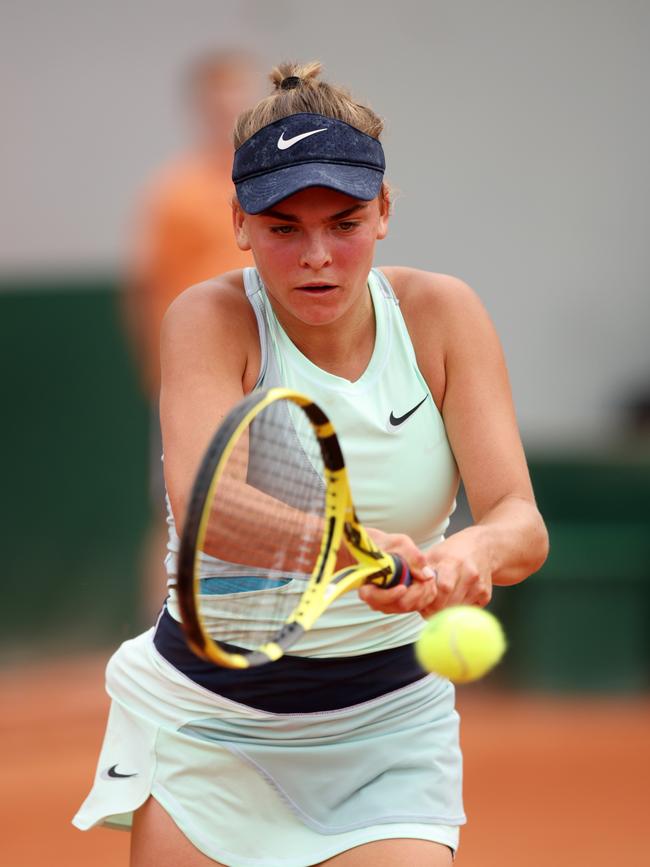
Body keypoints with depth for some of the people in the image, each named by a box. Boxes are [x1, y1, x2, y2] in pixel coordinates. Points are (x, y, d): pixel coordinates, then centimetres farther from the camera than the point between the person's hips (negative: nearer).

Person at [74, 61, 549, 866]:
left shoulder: (441, 315, -7)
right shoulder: (211, 319, -13)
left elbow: (520, 522, -15)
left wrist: (473, 552, -40)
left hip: (390, 723, 1)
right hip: (207, 720, -1)